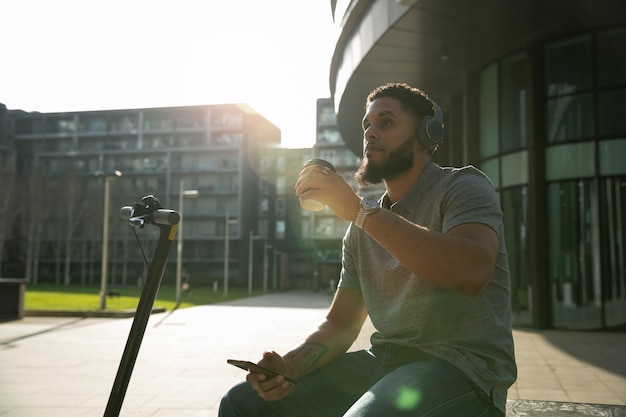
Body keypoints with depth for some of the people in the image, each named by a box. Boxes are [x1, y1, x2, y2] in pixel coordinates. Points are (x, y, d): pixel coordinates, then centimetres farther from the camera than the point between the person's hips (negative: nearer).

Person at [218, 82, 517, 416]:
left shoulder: (463, 186, -4)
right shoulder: (363, 227, 14)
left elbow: (472, 272, -27)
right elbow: (341, 323, 14)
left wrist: (358, 209, -26)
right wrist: (290, 365, -7)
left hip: (461, 365, -5)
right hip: (383, 361, 6)